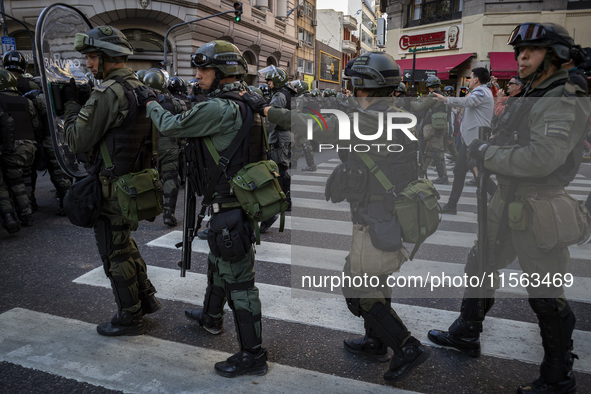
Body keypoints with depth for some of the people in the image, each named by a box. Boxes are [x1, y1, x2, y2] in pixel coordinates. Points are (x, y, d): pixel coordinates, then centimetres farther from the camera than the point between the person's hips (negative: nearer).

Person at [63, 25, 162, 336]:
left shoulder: (107, 92, -20)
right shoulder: (139, 87, 9)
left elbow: (77, 141, -17)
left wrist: (71, 103, -5)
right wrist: (82, 101, 11)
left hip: (111, 186, -9)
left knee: (115, 252, 5)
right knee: (124, 242, 24)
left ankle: (130, 318, 19)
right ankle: (146, 298, 33)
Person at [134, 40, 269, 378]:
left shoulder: (220, 109, -21)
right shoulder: (243, 105, 9)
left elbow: (171, 126, -12)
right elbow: (191, 125, 21)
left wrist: (151, 102, 6)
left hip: (231, 207, -10)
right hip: (236, 201, 10)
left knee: (238, 279, -1)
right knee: (218, 263, 28)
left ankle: (253, 356, 13)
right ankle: (212, 317, 51)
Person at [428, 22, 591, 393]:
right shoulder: (531, 97, 14)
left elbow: (542, 158, -30)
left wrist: (485, 151, -19)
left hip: (539, 211, -9)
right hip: (508, 202, 10)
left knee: (547, 297, 3)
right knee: (481, 266, 19)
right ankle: (467, 334, 39)